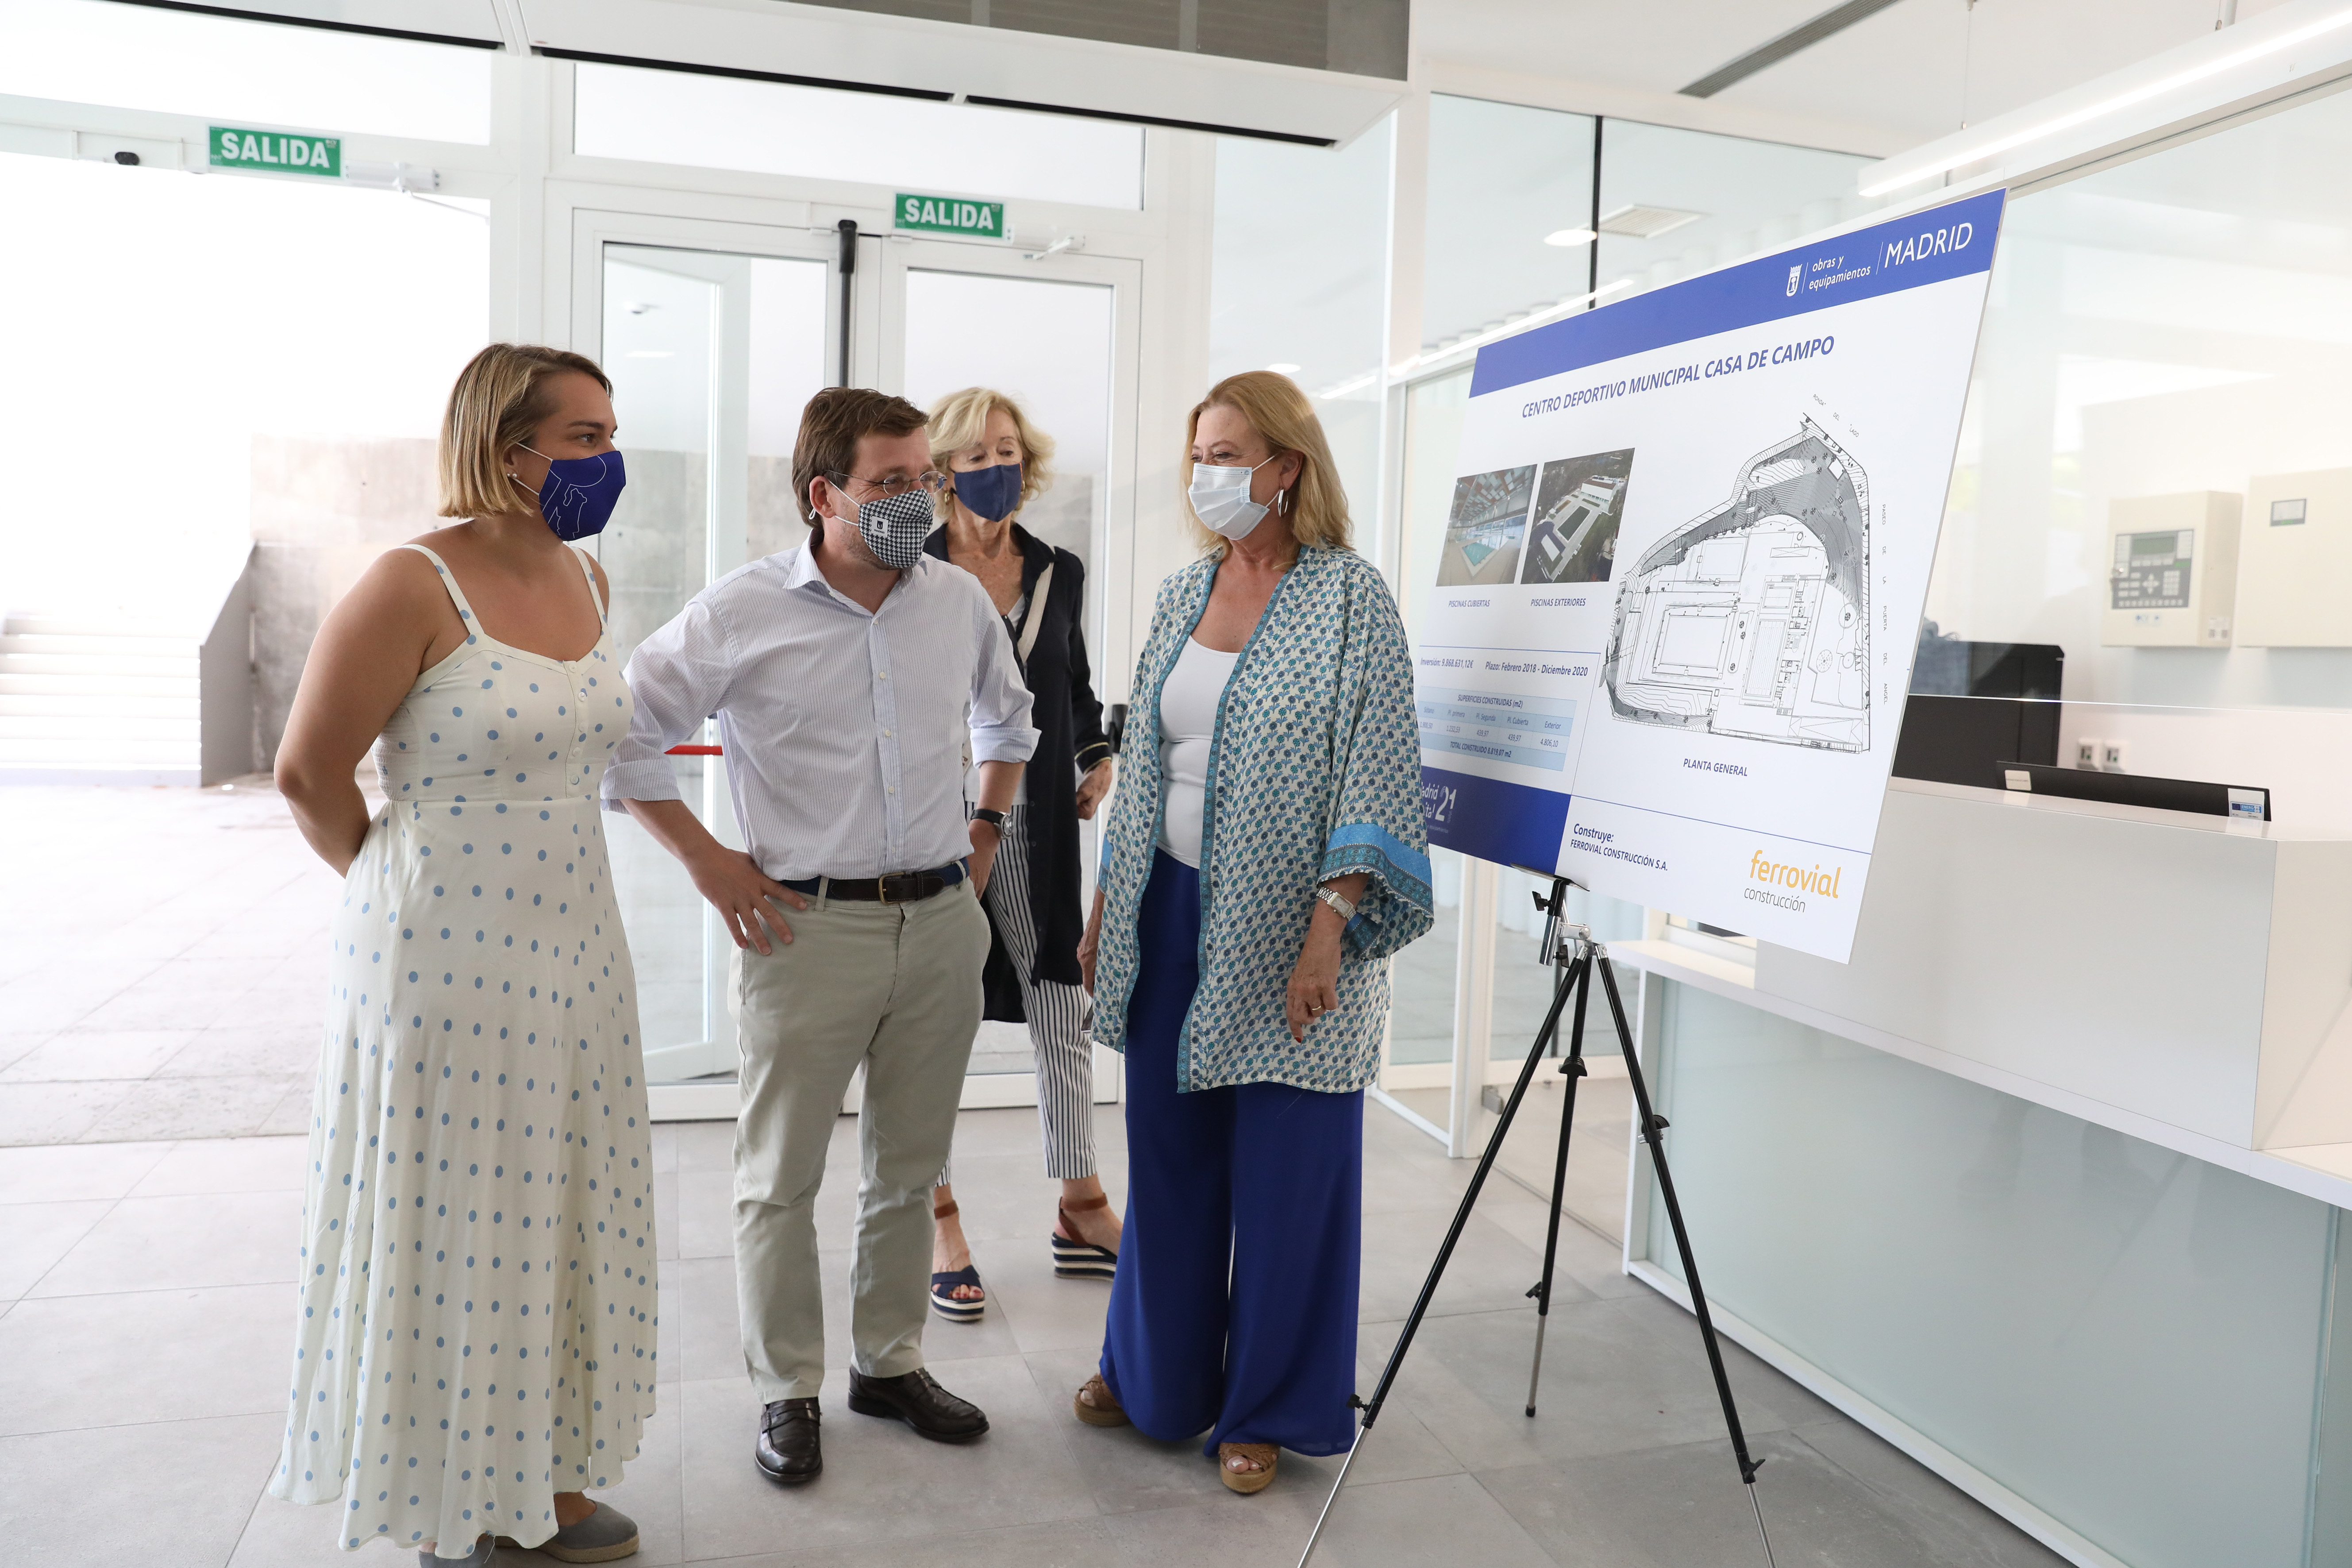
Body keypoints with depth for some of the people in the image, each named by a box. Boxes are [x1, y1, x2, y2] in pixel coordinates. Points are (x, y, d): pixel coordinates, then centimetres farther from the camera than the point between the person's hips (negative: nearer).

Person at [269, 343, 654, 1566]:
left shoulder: (588, 579, 6)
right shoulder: (413, 588, -15)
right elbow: (308, 774, -9)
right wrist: (398, 885, 4)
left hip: (571, 950, 7)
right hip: (444, 961, -7)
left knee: (554, 1220, 15)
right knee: (454, 1231, 7)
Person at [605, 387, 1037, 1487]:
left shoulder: (961, 601, 4)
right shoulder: (742, 613, -8)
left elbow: (1006, 716, 24)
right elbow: (623, 734, -3)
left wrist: (988, 824, 16)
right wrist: (704, 859, -5)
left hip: (941, 920, 4)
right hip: (810, 927, -4)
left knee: (910, 1166, 15)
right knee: (782, 1176, 7)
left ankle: (890, 1363, 32)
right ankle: (786, 1391, 24)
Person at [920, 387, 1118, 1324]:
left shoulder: (1061, 573, 10)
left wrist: (1098, 759, 9)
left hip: (1038, 827, 4)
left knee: (1066, 1016, 6)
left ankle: (1081, 1211, 22)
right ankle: (941, 1224, 20)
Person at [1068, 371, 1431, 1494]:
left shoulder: (1349, 596, -7)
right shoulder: (1180, 596, 10)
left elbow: (1376, 770, -13)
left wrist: (1329, 926, -20)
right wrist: (1106, 907, 14)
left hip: (1286, 928, -5)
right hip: (1172, 914, 6)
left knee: (1285, 1174, 5)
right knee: (1167, 1153, 15)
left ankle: (1267, 1408, 25)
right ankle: (1158, 1375, 35)